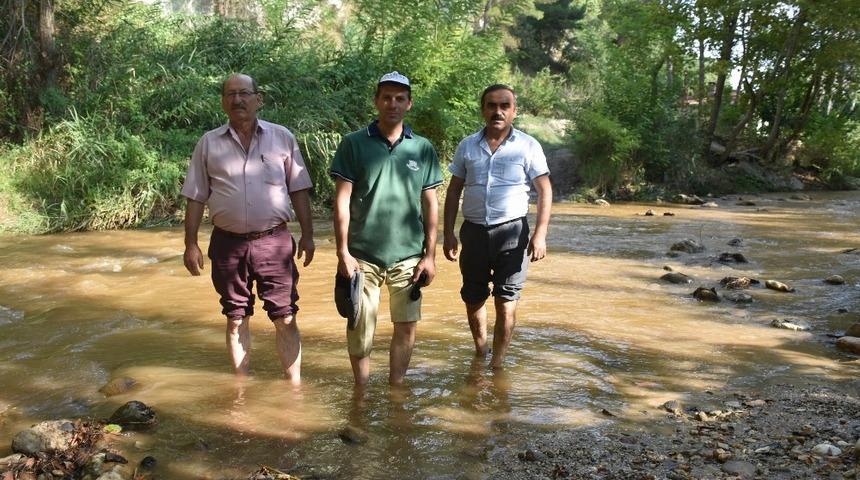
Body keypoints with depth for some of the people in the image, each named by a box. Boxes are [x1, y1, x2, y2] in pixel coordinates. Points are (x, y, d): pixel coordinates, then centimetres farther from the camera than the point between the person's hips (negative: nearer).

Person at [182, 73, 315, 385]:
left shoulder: (282, 138, 3)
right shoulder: (209, 143, 5)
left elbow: (299, 191, 4)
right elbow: (196, 198, 6)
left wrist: (307, 234, 0)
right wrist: (191, 244, 2)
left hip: (274, 241, -1)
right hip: (228, 243, 1)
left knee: (285, 318, 2)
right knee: (236, 319, 13)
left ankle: (294, 386, 14)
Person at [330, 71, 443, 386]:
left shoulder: (423, 149, 5)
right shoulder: (354, 144, 0)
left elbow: (430, 204, 7)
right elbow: (342, 200, -2)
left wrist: (430, 255, 2)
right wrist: (343, 252, -8)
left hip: (408, 256, 2)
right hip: (363, 255, -1)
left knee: (406, 327, 8)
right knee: (360, 328, 7)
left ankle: (396, 388, 27)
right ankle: (361, 390, 27)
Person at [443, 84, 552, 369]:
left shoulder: (528, 147, -1)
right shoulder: (467, 146, 7)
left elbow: (544, 191, -2)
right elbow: (454, 191, 11)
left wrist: (540, 234, -11)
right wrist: (448, 233, 4)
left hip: (512, 232, -3)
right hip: (474, 231, 3)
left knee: (506, 302, -1)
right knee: (473, 299, 14)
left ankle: (497, 365, 10)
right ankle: (480, 353, 35)